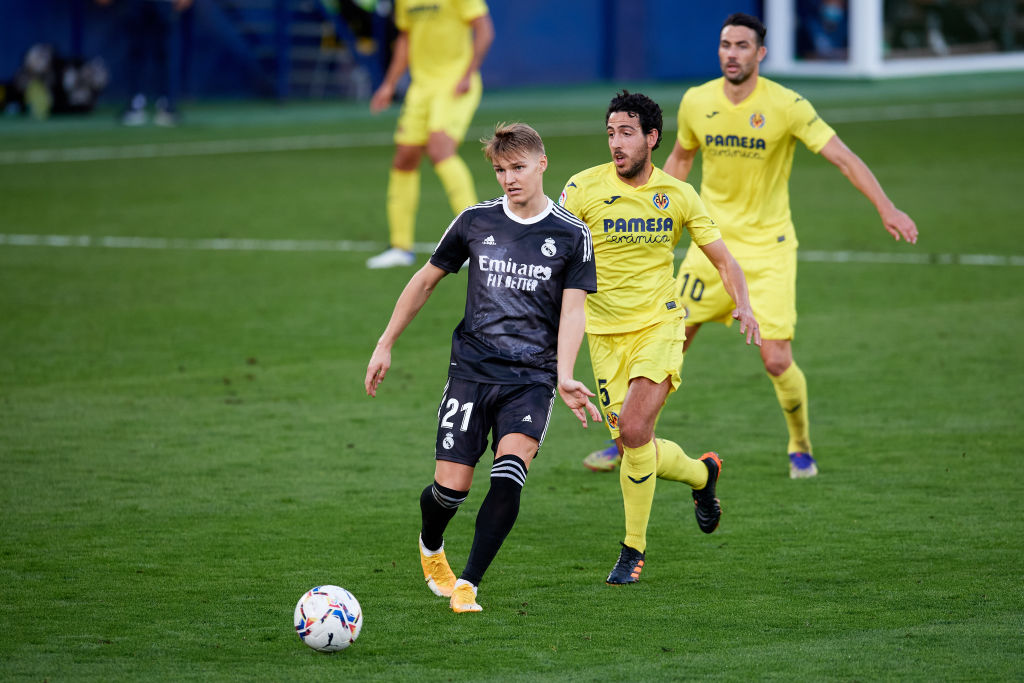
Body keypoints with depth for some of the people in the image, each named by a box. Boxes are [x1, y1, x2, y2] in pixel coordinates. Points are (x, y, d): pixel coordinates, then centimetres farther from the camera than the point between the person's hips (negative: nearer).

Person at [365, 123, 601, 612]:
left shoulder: (571, 236, 0)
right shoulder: (476, 222, 5)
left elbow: (572, 310, -4)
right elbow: (426, 280, 15)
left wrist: (564, 378, -20)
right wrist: (385, 345, 13)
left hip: (532, 378, -1)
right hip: (472, 370, 1)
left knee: (508, 477, -22)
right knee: (450, 488, -3)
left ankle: (467, 584, -16)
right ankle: (430, 548, 32)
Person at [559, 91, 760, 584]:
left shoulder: (678, 195, -1)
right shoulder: (584, 188, -7)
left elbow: (722, 258, 7)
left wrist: (743, 305, -11)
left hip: (658, 325, -1)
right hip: (605, 335, 1)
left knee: (635, 430, -21)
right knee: (634, 448, 2)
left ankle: (634, 548, -4)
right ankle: (702, 473, 36)